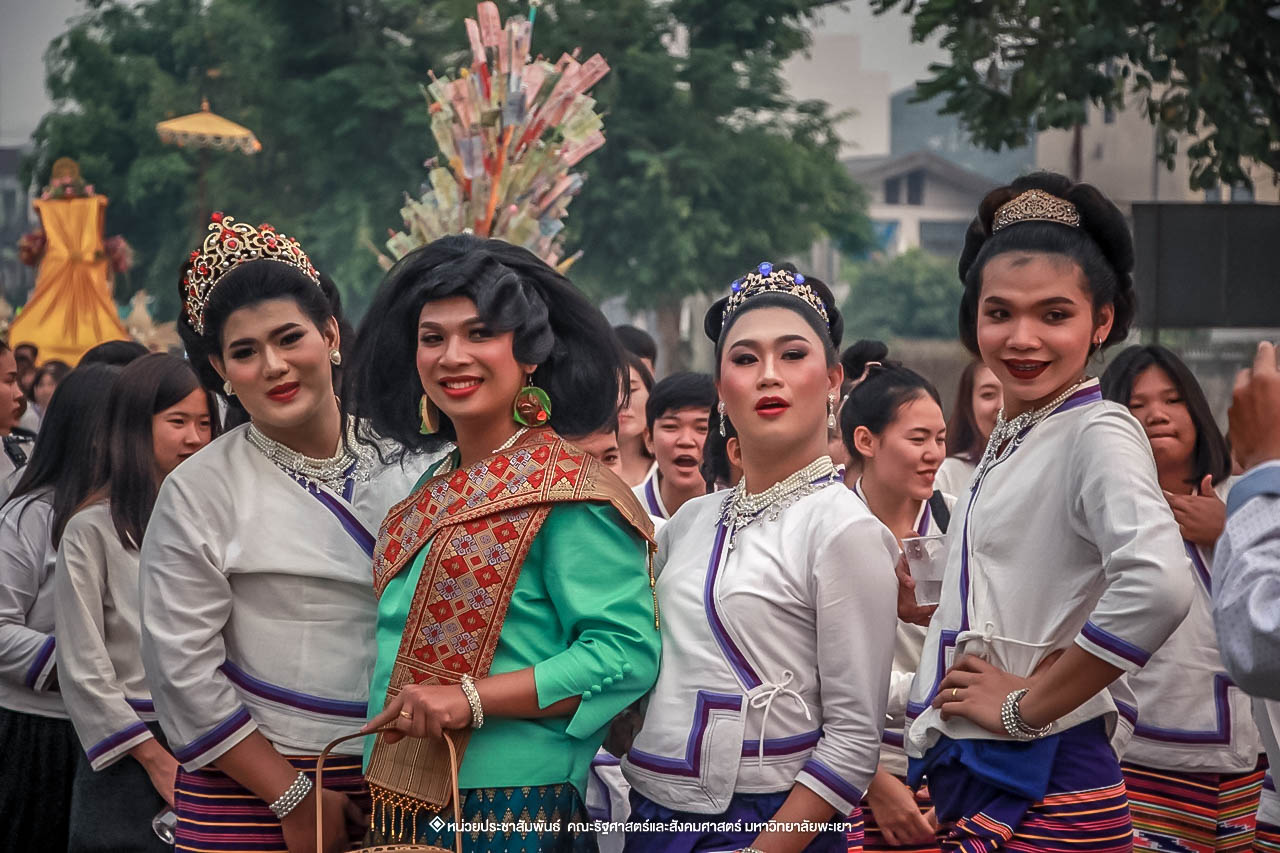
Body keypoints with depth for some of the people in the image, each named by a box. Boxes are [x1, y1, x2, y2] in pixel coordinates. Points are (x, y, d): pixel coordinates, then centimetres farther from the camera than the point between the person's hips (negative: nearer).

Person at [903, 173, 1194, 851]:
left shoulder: (1099, 433, -13)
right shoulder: (1006, 441, 12)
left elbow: (1155, 585, -29)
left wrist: (1029, 705, -21)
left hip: (1042, 790, -7)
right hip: (963, 773, 7)